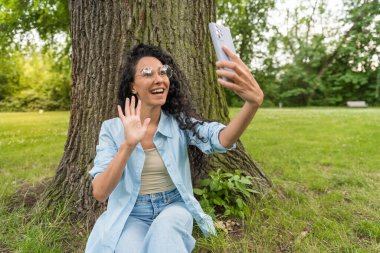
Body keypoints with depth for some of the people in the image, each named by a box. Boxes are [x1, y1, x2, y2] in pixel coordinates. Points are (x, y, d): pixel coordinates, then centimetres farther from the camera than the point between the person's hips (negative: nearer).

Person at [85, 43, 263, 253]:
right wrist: (128, 144, -31)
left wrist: (253, 102, -46)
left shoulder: (179, 122, -6)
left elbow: (222, 140, -26)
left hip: (173, 207, 1)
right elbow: (99, 193, -17)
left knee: (165, 230, -31)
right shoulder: (112, 129, -7)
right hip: (131, 215, 0)